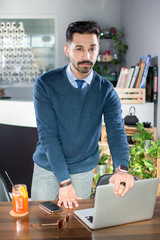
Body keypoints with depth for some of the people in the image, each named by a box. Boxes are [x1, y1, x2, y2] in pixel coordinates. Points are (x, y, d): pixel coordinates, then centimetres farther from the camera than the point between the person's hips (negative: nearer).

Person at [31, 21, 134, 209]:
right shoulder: (45, 84, -15)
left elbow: (116, 131, -19)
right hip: (48, 168, -1)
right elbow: (48, 135, -18)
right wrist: (64, 181, -22)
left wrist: (121, 169, -39)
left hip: (84, 170, 2)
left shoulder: (106, 90, -8)